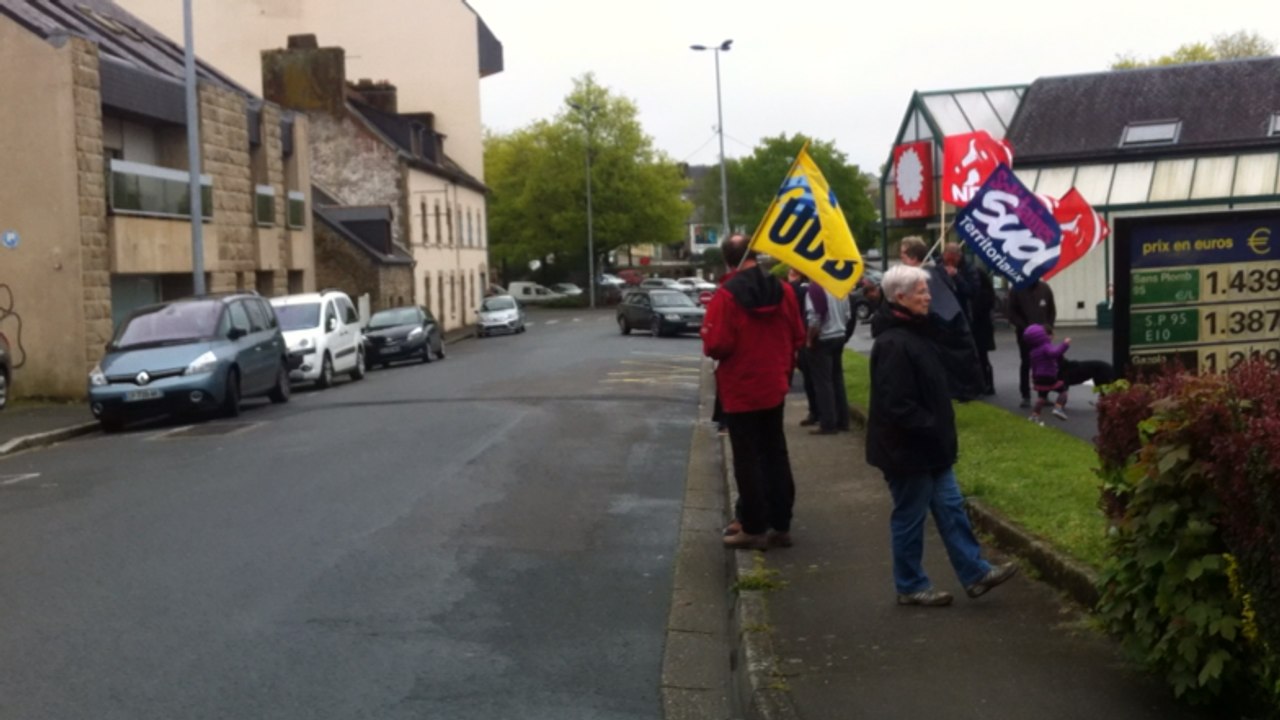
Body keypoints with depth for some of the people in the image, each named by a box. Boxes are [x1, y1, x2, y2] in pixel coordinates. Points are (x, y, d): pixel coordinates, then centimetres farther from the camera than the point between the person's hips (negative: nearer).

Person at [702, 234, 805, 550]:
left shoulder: (726, 295, -18)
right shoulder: (782, 289, 1)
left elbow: (716, 346, -21)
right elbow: (797, 337, 6)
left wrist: (707, 334, 0)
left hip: (741, 391, -6)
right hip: (774, 387, 6)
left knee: (748, 459, 2)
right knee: (775, 454, 14)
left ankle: (754, 529, 7)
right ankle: (781, 525, 19)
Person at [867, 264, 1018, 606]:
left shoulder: (916, 332, 10)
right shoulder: (893, 344, -23)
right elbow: (896, 405, -27)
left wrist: (941, 433, 16)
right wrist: (933, 431, -19)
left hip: (927, 445, 10)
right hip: (908, 448, -10)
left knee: (950, 507, 13)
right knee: (910, 517, 4)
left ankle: (975, 572, 20)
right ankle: (910, 586, 17)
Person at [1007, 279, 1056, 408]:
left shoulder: (1045, 288, 4)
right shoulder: (1016, 290, -6)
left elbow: (1052, 310, 10)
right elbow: (1012, 313, -6)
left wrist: (1049, 326, -4)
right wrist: (1024, 327, -16)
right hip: (1025, 333, -3)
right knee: (1026, 364, 1)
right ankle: (1026, 396, 5)